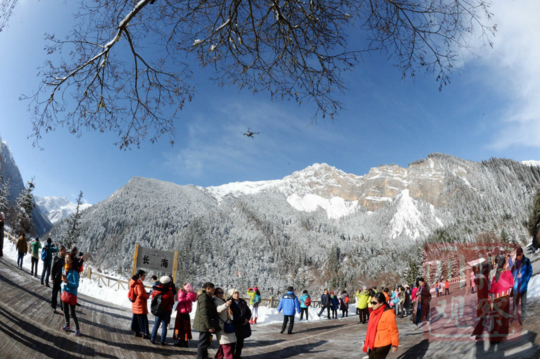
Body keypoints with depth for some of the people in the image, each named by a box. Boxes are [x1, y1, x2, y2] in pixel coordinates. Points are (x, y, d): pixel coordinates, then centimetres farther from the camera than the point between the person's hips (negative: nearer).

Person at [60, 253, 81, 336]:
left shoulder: (74, 272, -21)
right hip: (64, 292, 8)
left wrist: (67, 282, -33)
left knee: (72, 313, -1)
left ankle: (77, 329, 12)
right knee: (65, 311, 19)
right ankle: (67, 326, 36)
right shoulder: (64, 269, 2)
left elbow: (76, 285, -21)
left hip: (71, 294, -8)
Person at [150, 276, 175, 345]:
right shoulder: (169, 291, -17)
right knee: (164, 326, 5)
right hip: (166, 311, -3)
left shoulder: (155, 290, -6)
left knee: (156, 325, 16)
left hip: (158, 310, 3)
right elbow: (172, 302, -6)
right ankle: (162, 341, 7)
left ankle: (152, 339, 15)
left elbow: (153, 300, 7)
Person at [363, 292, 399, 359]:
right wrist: (367, 341, 19)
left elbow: (393, 331, -14)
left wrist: (394, 345, -10)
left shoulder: (388, 314, -18)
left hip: (382, 345, -8)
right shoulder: (373, 313, 6)